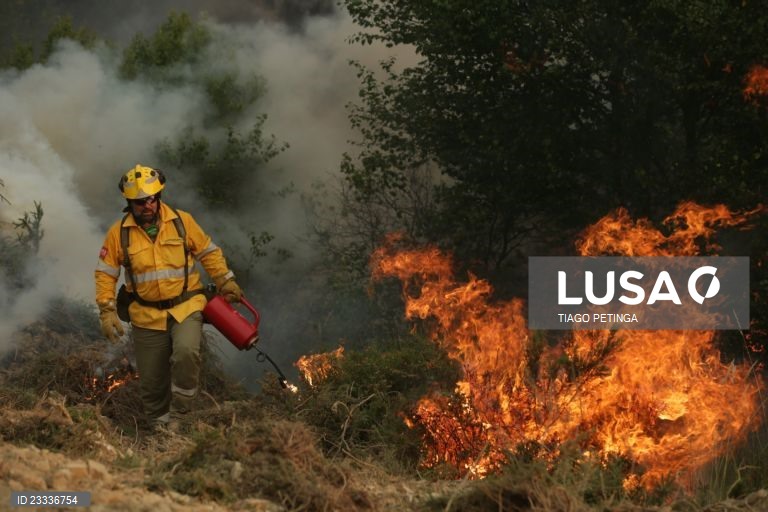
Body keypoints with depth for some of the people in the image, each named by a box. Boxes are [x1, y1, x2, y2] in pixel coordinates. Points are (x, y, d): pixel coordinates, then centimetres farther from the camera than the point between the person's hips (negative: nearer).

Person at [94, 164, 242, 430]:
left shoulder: (182, 222, -2)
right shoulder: (119, 233, -2)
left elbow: (209, 253, 11)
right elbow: (105, 274, 4)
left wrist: (225, 281, 4)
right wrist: (107, 311, -4)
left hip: (186, 308, -1)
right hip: (147, 316, 2)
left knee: (186, 352, -29)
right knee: (151, 383, 4)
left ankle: (178, 416, -14)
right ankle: (160, 426, 25)